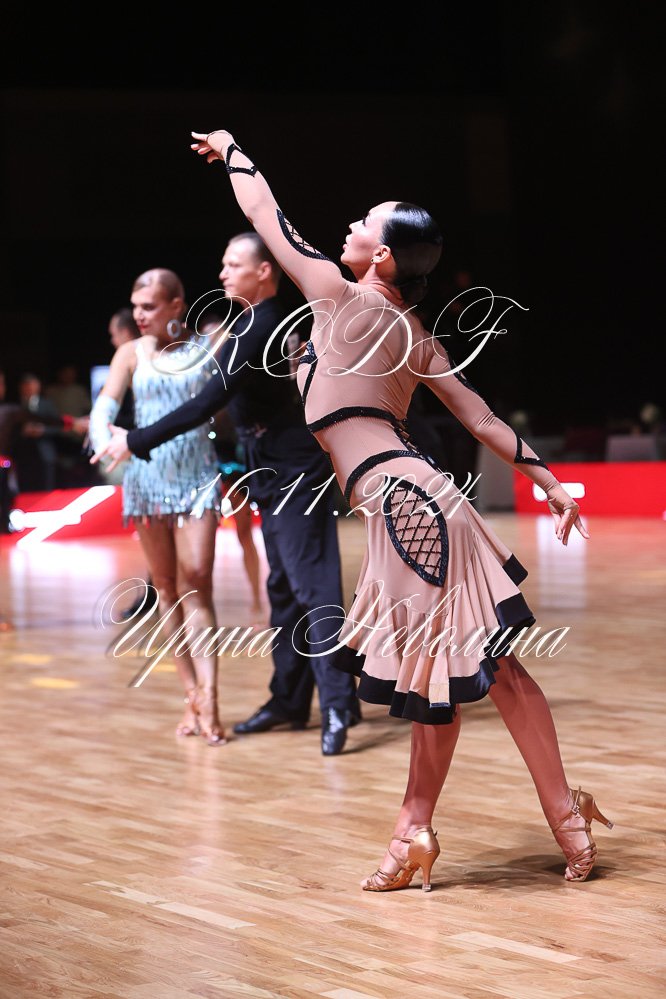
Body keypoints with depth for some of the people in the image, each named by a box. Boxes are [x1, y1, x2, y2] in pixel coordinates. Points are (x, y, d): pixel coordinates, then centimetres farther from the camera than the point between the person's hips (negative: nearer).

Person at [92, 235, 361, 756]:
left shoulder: (257, 331, -19)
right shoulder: (275, 322, 11)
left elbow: (206, 404, -25)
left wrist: (135, 442, -22)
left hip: (293, 474, -10)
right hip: (279, 473, 10)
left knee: (311, 584, -13)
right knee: (284, 588, 13)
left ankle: (339, 703, -15)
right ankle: (290, 698, 19)